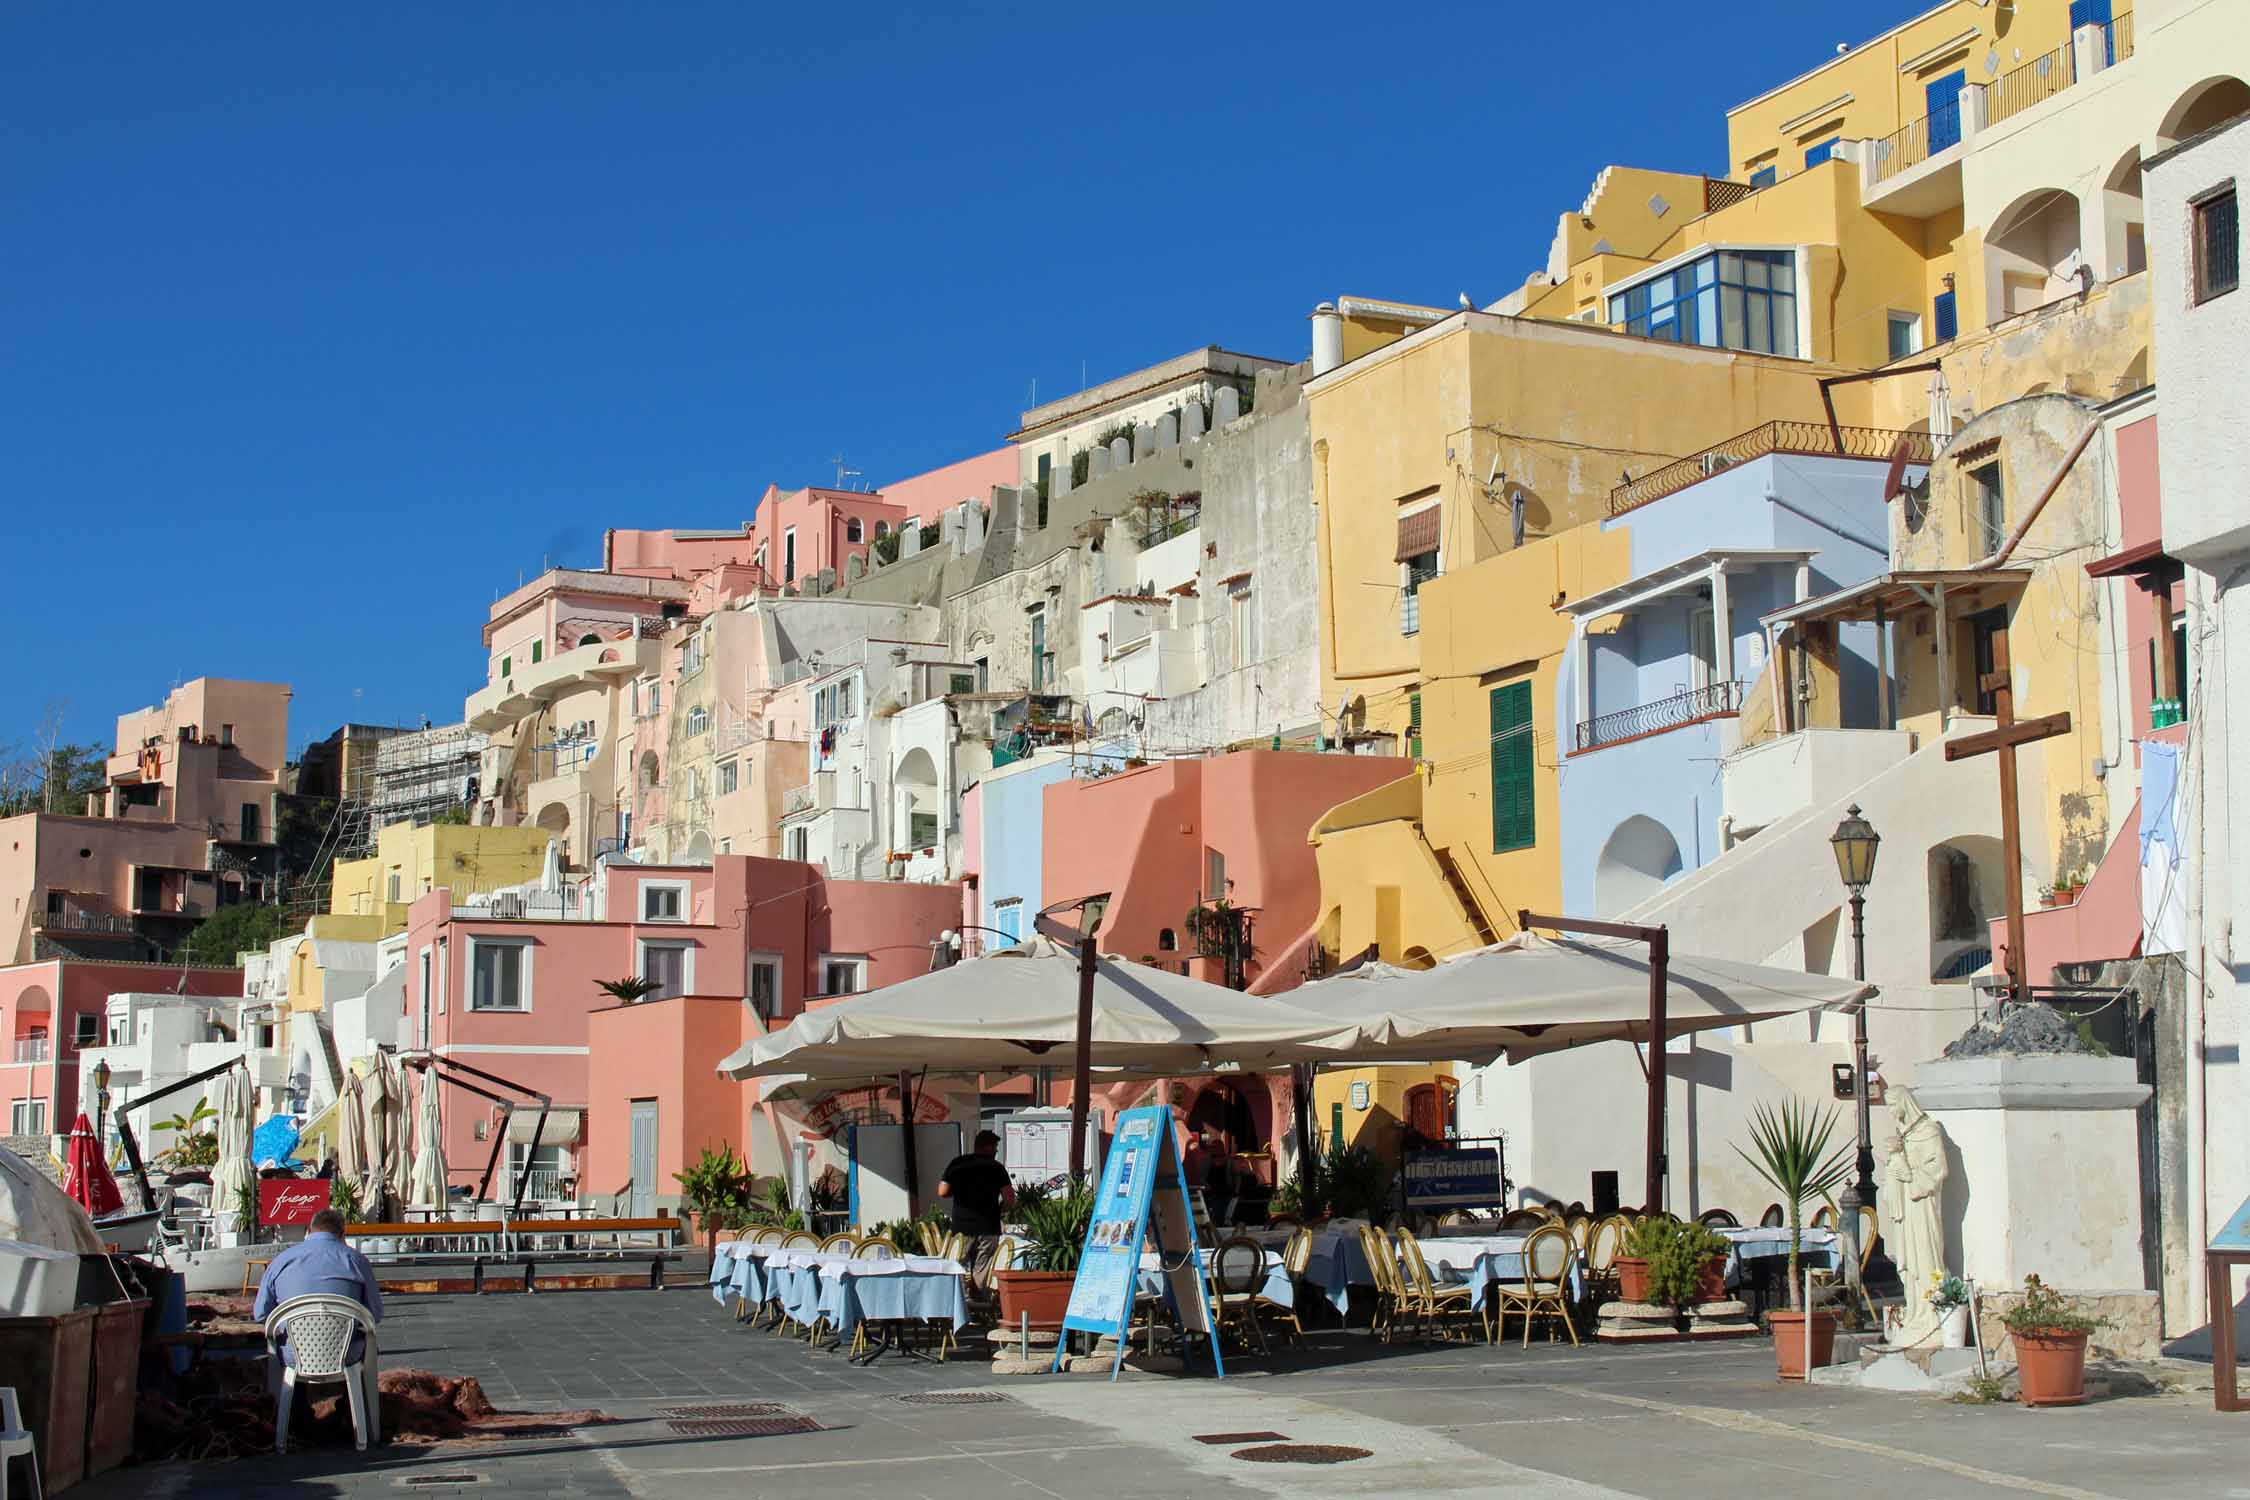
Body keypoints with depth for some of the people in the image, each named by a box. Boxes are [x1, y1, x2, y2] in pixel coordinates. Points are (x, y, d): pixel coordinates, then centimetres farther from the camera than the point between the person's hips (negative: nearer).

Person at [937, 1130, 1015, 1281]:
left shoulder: (956, 1164, 4)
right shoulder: (996, 1167, -3)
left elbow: (942, 1192, 0)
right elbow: (1010, 1200, -9)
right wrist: (999, 1210, 12)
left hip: (961, 1227, 2)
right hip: (988, 1228, -2)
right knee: (982, 1272, 1)